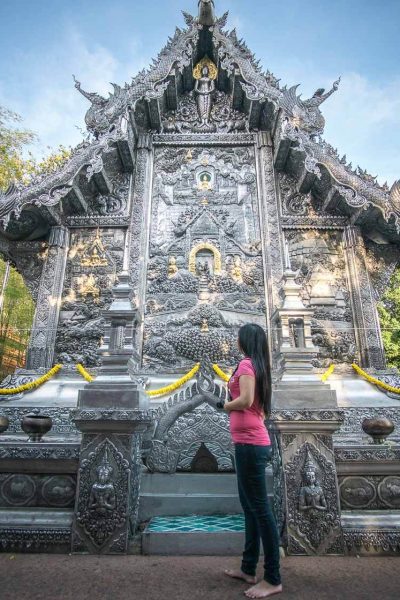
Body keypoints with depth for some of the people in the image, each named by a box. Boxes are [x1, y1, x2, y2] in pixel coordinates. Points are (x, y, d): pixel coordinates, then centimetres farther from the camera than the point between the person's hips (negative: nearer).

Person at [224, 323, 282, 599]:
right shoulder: (259, 366, 13)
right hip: (255, 442, 10)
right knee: (250, 506, 17)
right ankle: (249, 569, 29)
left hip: (250, 444, -10)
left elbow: (245, 400, -25)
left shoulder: (246, 364, -12)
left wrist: (227, 405, -8)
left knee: (260, 507, -1)